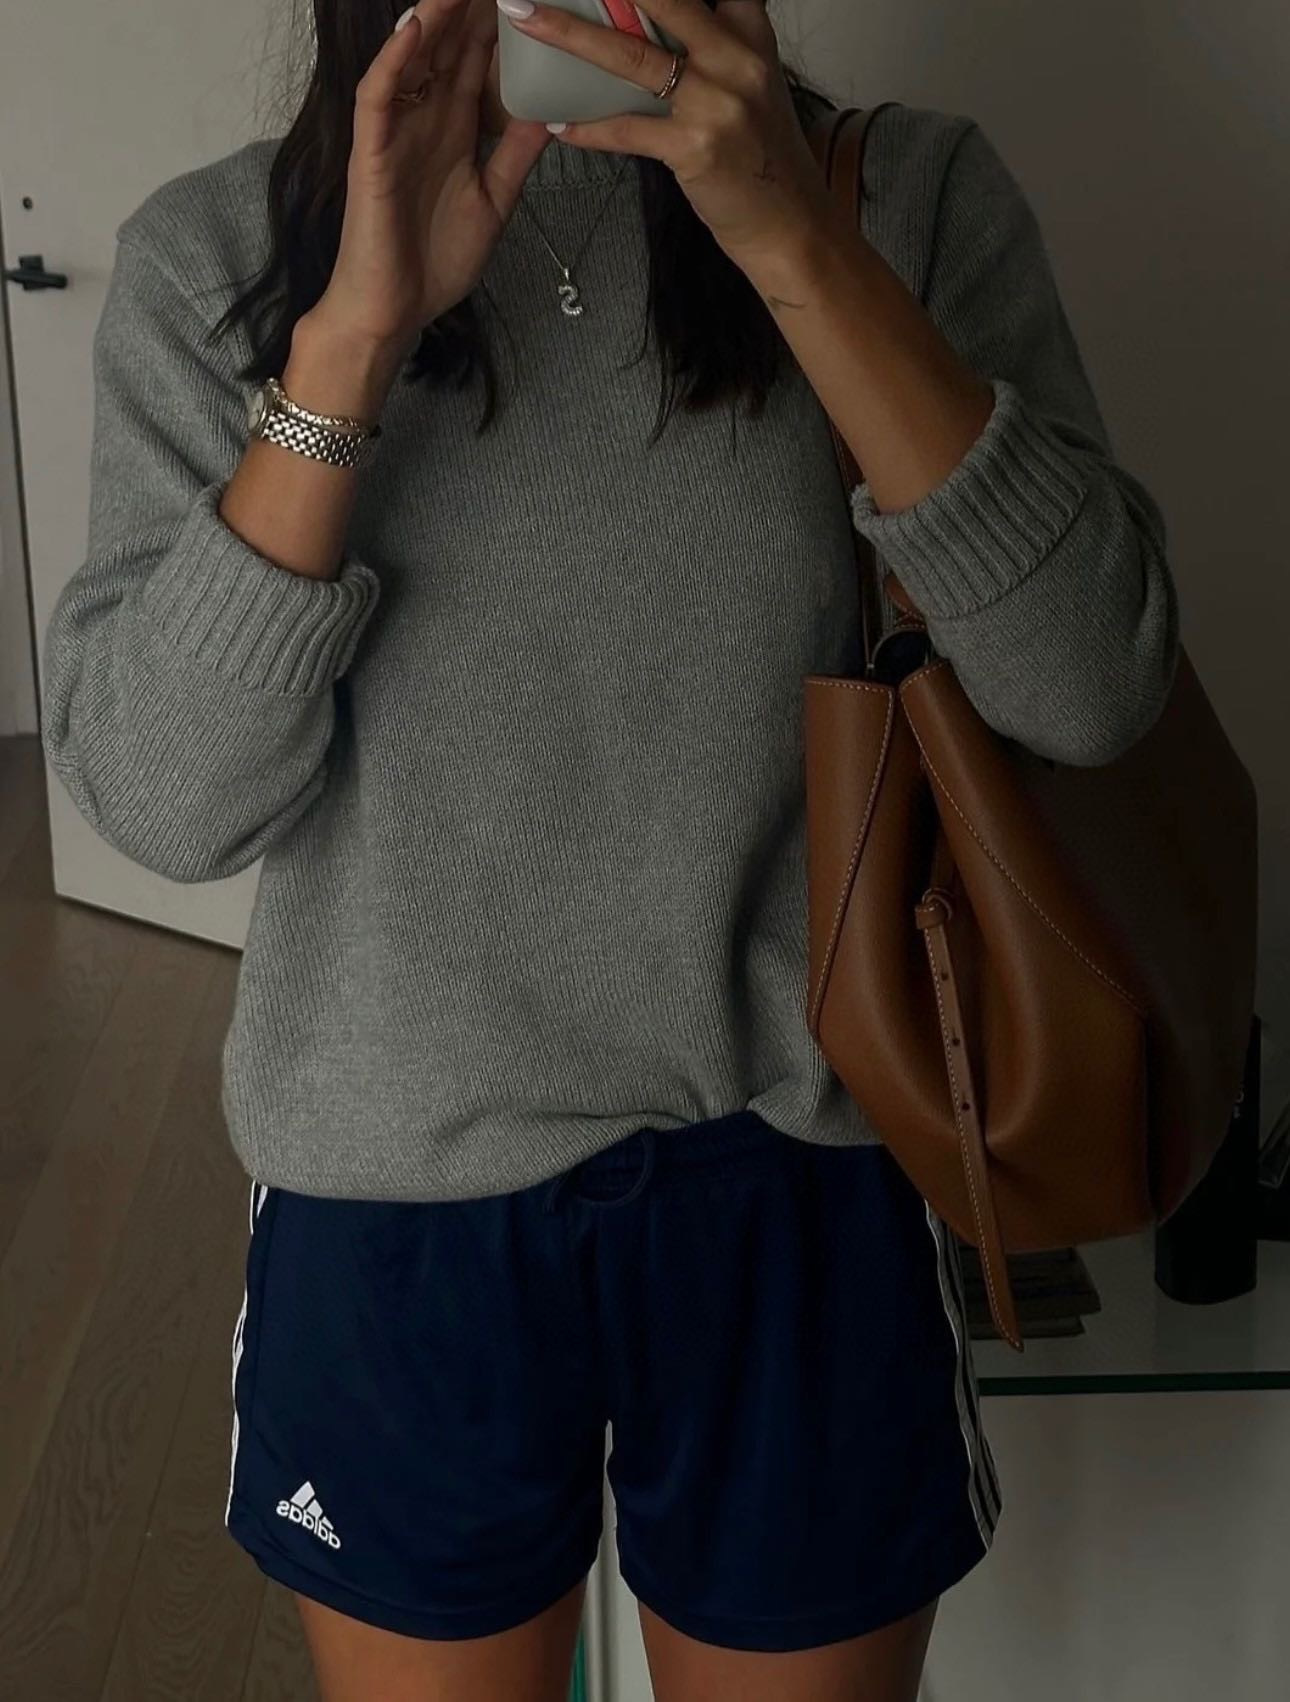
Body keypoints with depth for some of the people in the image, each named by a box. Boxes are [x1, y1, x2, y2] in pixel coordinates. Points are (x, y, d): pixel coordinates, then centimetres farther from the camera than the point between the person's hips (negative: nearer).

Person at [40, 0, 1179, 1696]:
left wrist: (795, 242, -24)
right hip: (398, 1193, 0)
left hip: (803, 1179, 0)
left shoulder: (908, 198, -5)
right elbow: (158, 800, -13)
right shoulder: (216, 254, -5)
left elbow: (1093, 683, -16)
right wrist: (358, 329, -22)